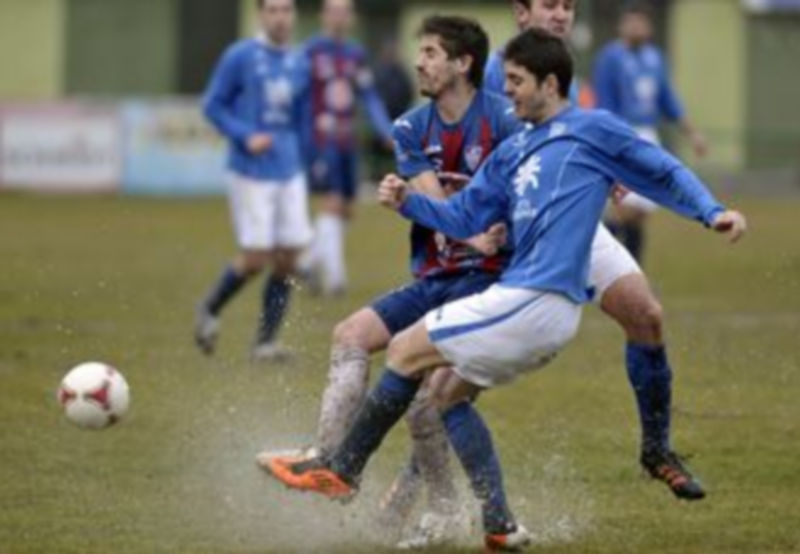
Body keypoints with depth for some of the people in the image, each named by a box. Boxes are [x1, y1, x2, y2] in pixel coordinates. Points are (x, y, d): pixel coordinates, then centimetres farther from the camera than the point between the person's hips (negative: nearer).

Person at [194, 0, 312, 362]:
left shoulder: (298, 65, 10)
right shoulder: (239, 57, -5)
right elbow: (212, 105, -3)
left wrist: (299, 159, 13)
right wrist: (245, 137, -14)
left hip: (289, 172, 5)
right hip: (251, 173, -5)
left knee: (287, 259, 0)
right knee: (256, 257, -8)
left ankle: (266, 341, 9)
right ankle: (209, 311, 18)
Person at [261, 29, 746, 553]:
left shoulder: (594, 129, -2)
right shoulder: (513, 152, 19)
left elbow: (664, 172, 1)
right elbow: (463, 218, 18)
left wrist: (712, 212, -13)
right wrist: (409, 201, 3)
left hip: (535, 301, -9)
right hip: (527, 300, 9)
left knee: (406, 351, -2)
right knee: (448, 389, 15)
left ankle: (342, 469, 11)